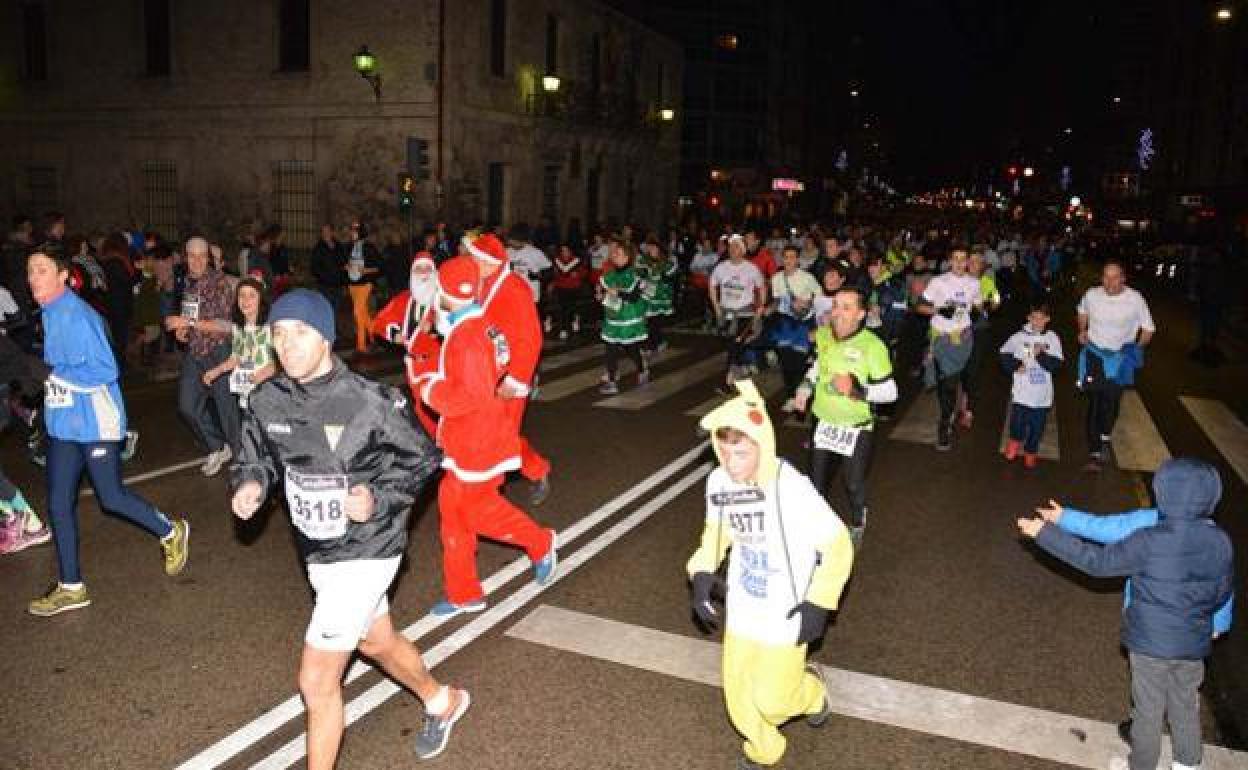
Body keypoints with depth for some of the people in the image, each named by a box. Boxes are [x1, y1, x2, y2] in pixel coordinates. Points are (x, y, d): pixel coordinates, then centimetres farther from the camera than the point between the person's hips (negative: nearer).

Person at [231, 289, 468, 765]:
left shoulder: (369, 402, -23)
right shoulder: (267, 401, -7)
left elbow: (423, 458, -10)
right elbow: (255, 455, 9)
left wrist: (378, 498, -24)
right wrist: (250, 483, -13)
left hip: (364, 553, -7)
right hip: (317, 552, 7)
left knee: (316, 680, -4)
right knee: (377, 642, 28)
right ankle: (442, 703, 56)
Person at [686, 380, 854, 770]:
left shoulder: (792, 489, -29)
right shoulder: (718, 482, -12)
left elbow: (838, 546, -17)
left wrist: (819, 604, -20)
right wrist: (702, 575, -2)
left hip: (785, 615, -5)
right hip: (741, 610, 5)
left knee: (772, 699, 3)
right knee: (738, 695, 15)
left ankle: (811, 688, 39)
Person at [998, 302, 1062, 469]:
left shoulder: (1052, 339, -1)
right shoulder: (1019, 337, -3)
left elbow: (1056, 365, -6)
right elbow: (1004, 354, 4)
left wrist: (1041, 354, -19)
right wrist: (1015, 365, -11)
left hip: (1042, 395, 1)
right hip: (1021, 392, -1)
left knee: (1037, 427, 11)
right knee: (1018, 423, 0)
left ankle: (1030, 452, 34)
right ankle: (1014, 442, 33)